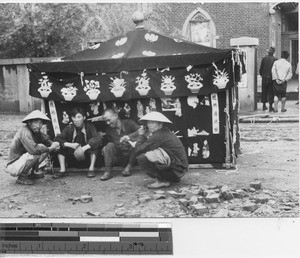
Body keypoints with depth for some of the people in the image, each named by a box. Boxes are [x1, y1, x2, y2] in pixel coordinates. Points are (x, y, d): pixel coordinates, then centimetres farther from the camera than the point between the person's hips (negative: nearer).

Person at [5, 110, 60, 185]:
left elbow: (46, 140, 9)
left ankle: (31, 173, 13)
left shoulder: (36, 131, 2)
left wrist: (53, 144, -15)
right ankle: (22, 177, -11)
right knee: (37, 152, -30)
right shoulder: (25, 132, -25)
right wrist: (50, 148, -26)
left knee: (45, 148, 4)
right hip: (13, 166, -9)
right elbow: (33, 149, -38)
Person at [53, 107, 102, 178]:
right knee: (60, 145, -14)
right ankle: (62, 170, -13)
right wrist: (70, 145, -29)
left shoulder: (89, 127, -10)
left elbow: (98, 138, -27)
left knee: (93, 143, -27)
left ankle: (91, 169, -23)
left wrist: (84, 148, -39)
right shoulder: (69, 128, -4)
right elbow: (56, 139, -13)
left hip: (88, 158, -2)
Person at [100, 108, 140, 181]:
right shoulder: (109, 130, 5)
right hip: (119, 155, 3)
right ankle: (107, 171, -19)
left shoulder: (128, 123, -6)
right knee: (109, 145, -21)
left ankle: (129, 166, -12)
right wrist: (105, 148, -13)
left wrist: (129, 136, -33)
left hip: (131, 152, -3)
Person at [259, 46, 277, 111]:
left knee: (264, 91, 11)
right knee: (271, 92, 4)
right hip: (272, 78, -1)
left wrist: (261, 74, 15)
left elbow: (261, 68, -1)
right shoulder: (275, 59, -8)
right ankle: (270, 106, 4)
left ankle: (264, 105, 15)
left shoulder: (264, 58, -4)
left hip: (264, 77, 1)